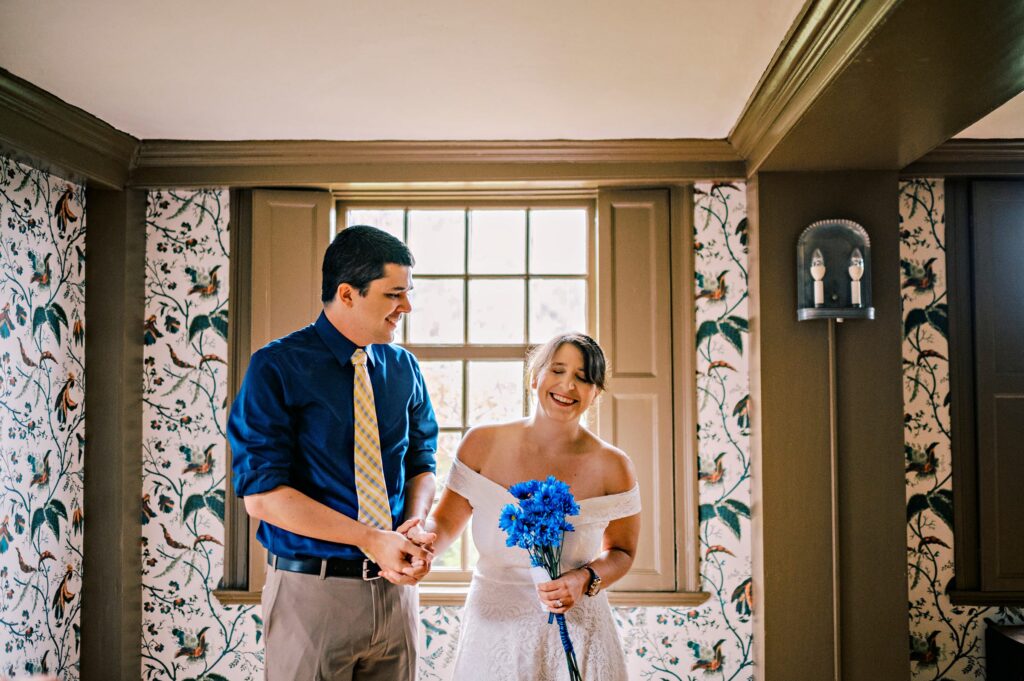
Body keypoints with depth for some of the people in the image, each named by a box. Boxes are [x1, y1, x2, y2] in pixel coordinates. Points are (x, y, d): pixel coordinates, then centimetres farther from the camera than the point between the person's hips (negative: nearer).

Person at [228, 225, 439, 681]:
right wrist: (371, 539, -18)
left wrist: (416, 529, -9)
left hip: (395, 587, 5)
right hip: (311, 589, -4)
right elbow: (262, 494, -14)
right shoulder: (276, 368, -10)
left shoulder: (403, 368, 6)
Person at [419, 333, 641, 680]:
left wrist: (585, 580, -15)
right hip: (493, 625, 1)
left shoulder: (611, 466, -8)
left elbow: (621, 551, 4)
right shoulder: (483, 443, -6)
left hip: (574, 626, -1)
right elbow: (445, 522, 0)